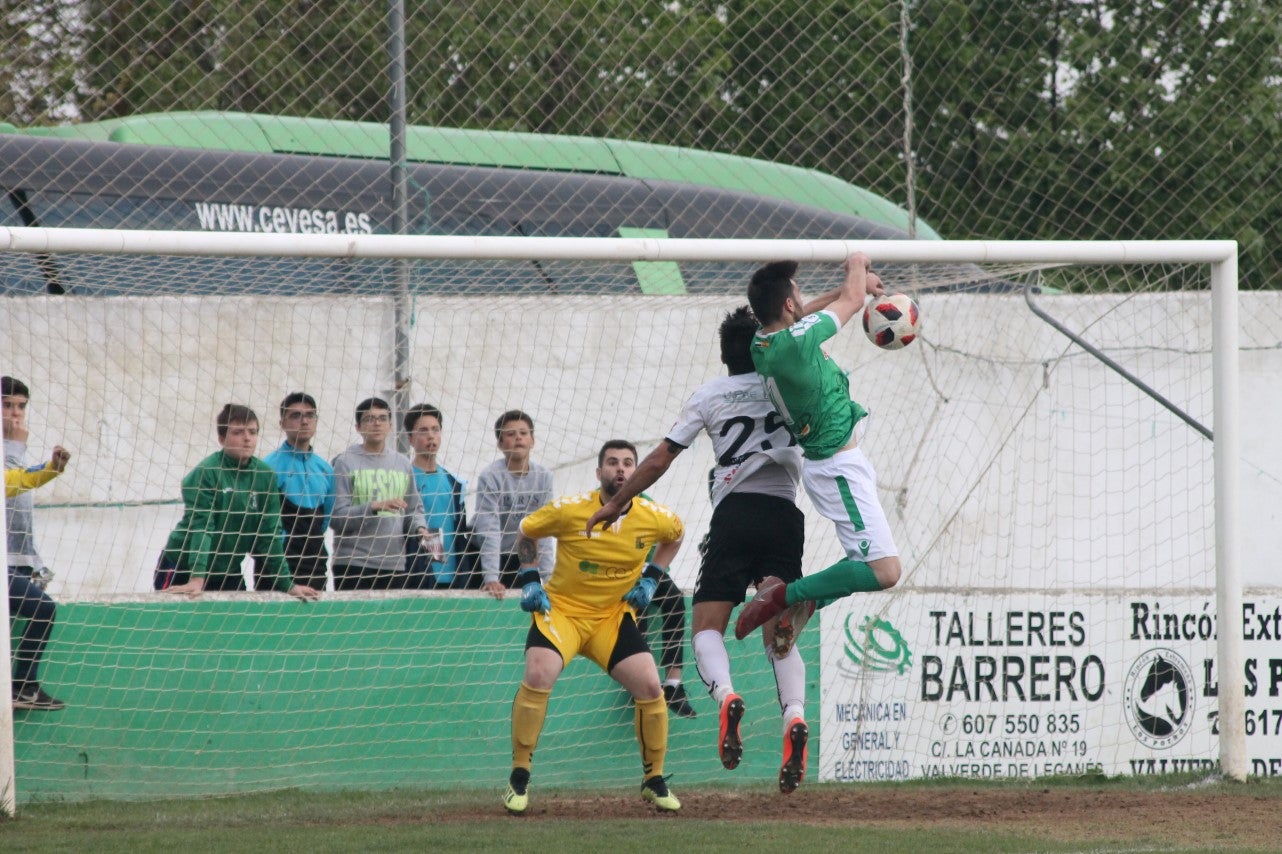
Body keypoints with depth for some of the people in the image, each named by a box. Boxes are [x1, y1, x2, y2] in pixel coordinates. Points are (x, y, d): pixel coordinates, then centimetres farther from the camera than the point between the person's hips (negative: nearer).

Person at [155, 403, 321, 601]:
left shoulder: (265, 476, 0)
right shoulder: (205, 473, -17)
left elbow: (270, 533, 4)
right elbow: (200, 528, -25)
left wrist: (286, 584, 2)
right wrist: (196, 579, -34)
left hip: (229, 574, 5)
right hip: (182, 570, -5)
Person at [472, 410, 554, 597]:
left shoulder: (543, 477, -7)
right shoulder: (490, 476, -20)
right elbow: (489, 530, -26)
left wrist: (548, 577, -12)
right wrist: (491, 578, -32)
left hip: (521, 557, 4)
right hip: (487, 556, -4)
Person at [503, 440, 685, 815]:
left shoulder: (655, 517, -9)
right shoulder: (569, 510, -16)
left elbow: (675, 535, 17)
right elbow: (525, 533, 3)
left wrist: (651, 578, 6)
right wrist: (530, 581, -6)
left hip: (614, 615, 2)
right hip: (561, 608, -2)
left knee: (649, 686, -12)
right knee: (538, 675, -26)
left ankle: (654, 781, 10)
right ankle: (519, 779, -12)